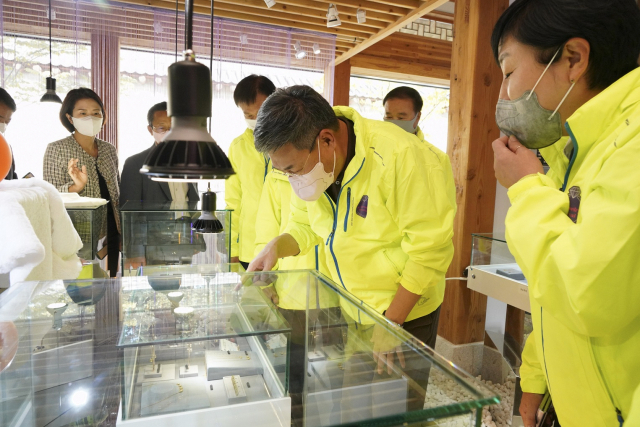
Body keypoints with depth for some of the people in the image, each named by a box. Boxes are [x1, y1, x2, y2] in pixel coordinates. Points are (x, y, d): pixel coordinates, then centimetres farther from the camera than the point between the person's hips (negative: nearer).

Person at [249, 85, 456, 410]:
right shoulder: (305, 158, -6)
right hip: (348, 309, 6)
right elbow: (304, 225, 8)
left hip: (404, 313, -5)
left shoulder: (400, 157, -28)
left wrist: (390, 323, -18)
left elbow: (428, 252, -23)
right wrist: (277, 246, -14)